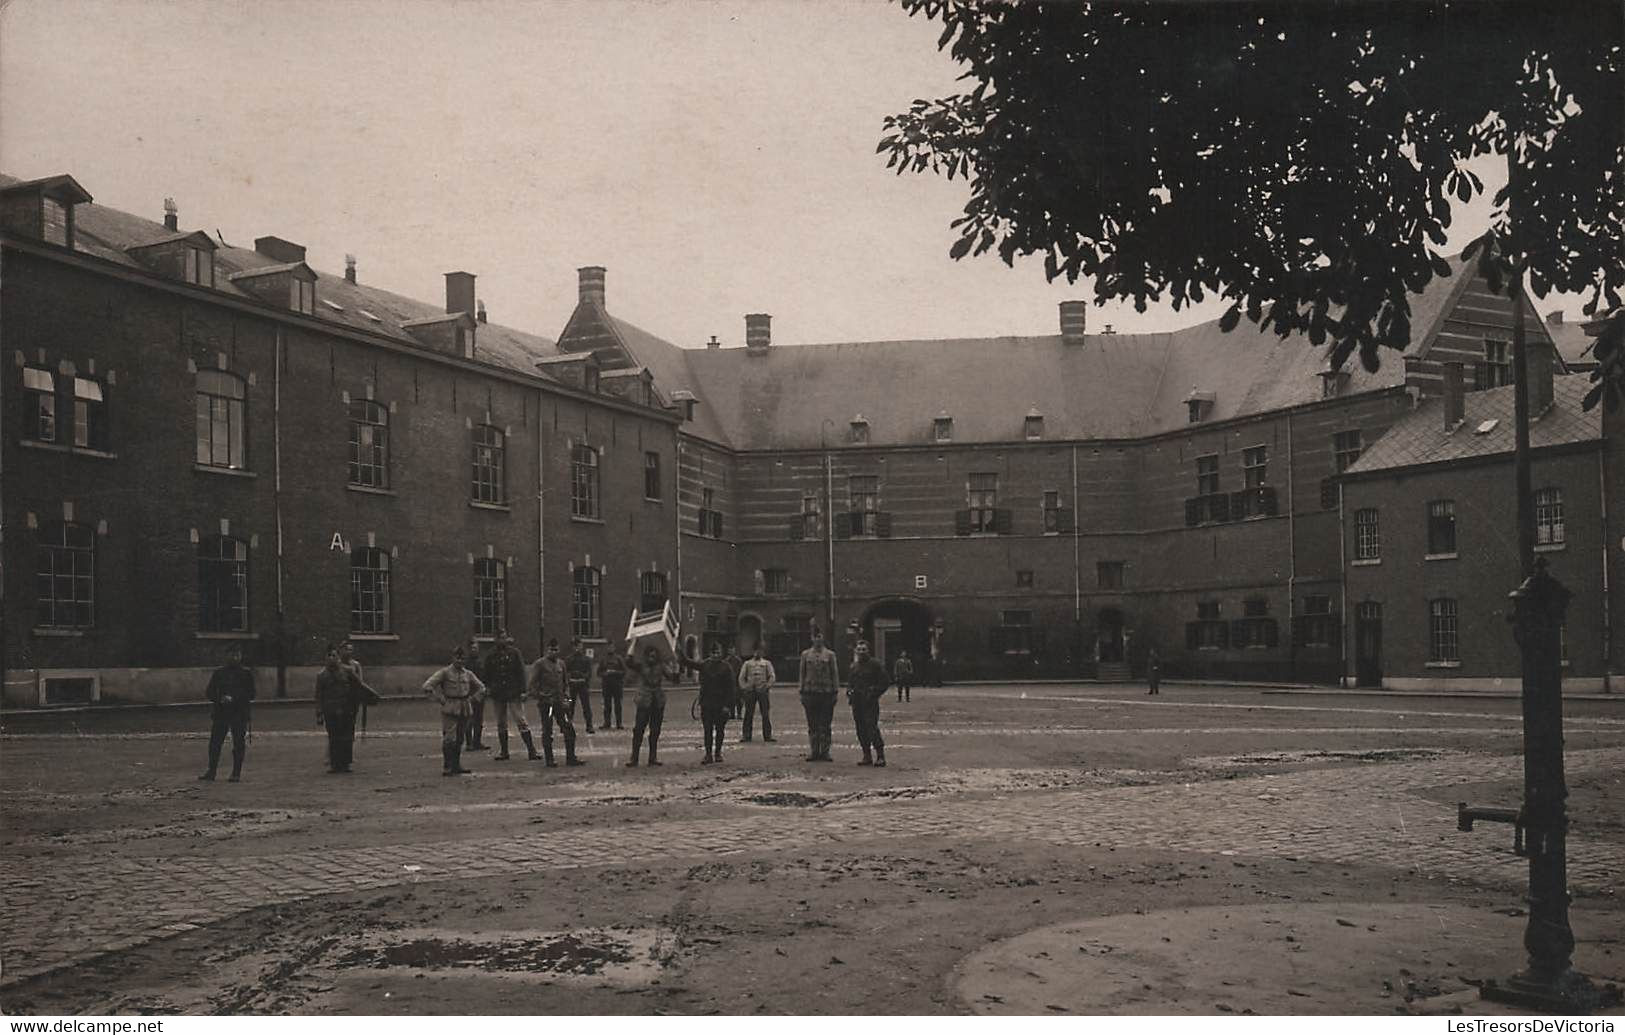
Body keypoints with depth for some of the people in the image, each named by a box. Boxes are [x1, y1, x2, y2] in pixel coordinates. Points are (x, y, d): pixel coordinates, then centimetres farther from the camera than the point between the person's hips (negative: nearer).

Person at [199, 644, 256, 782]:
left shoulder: (247, 673, 4)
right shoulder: (219, 672, 9)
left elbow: (251, 695, -2)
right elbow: (209, 692, 7)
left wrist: (233, 699, -15)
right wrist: (220, 699, -12)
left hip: (239, 714, -2)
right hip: (220, 712, 2)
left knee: (239, 744, -1)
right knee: (215, 742, 1)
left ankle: (236, 773, 5)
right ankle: (211, 771, 10)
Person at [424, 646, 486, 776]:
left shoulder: (468, 674, 10)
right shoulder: (445, 672, -3)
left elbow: (481, 687, 22)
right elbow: (427, 685, -9)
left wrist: (472, 698, 8)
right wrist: (440, 698, -12)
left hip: (464, 710, 5)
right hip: (450, 709, -5)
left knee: (460, 738, 10)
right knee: (449, 738, -11)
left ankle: (456, 766, 18)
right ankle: (447, 768, -11)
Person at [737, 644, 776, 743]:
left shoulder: (766, 663, 12)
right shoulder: (747, 664, 13)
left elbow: (772, 676, 5)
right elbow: (741, 677, 10)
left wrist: (767, 686, -5)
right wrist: (744, 688, 0)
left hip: (762, 690, -1)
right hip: (750, 691, 1)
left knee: (765, 714, -2)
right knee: (748, 714, 1)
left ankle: (767, 735, 2)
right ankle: (746, 736, 5)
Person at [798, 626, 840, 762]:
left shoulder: (830, 655, 5)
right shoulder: (805, 654, 9)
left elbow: (835, 674, 5)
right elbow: (802, 674, 9)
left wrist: (835, 692, -2)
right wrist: (802, 692, 3)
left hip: (826, 693, -1)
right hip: (810, 692, 1)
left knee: (825, 724, 0)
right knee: (812, 724, 3)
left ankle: (825, 751, 5)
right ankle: (814, 751, 9)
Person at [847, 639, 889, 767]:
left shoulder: (876, 665, -1)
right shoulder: (854, 667, 16)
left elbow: (885, 682, -2)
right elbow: (849, 683, 27)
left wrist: (874, 693, -11)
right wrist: (849, 693, 6)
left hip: (870, 703, -6)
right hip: (857, 703, 6)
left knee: (872, 728, -14)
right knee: (861, 730, 6)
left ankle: (880, 756, -8)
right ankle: (867, 756, 13)